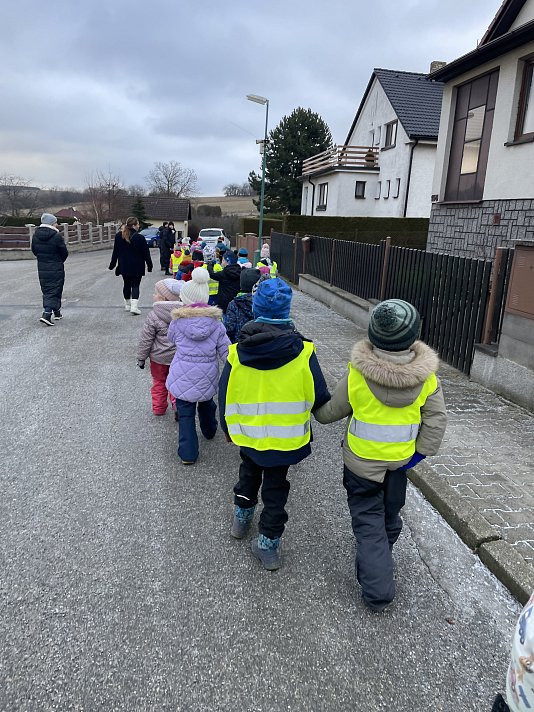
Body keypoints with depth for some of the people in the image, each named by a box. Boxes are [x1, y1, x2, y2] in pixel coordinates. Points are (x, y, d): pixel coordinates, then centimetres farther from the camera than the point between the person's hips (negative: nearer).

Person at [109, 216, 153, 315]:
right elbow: (146, 253, -9)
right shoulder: (140, 238, -15)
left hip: (124, 266, 4)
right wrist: (149, 265, 1)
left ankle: (127, 304, 28)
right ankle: (134, 306, -13)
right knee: (135, 285, -1)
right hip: (137, 267, -4)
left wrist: (113, 264, 15)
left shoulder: (118, 236, 0)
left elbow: (115, 252, 7)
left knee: (127, 284, 17)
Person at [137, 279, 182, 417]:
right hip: (178, 356, 2)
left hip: (158, 357, -2)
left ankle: (159, 407, 27)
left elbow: (146, 340, -13)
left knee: (159, 382, 16)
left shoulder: (153, 316, -19)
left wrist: (141, 358, -1)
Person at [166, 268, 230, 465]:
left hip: (183, 377, -2)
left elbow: (171, 338, 11)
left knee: (185, 414, 7)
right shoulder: (215, 323, -7)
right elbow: (226, 351, -5)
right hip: (207, 377, 3)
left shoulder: (178, 322, -10)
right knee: (207, 403, 29)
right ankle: (209, 431, 53)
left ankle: (188, 453, 7)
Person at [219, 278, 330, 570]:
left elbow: (225, 396, -3)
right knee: (275, 487, 16)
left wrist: (228, 428, 14)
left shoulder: (237, 352, -14)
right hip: (286, 437, -2)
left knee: (249, 472, 30)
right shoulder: (303, 351, -20)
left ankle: (241, 517, 47)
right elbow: (320, 397, -12)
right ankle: (268, 545, 26)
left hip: (248, 434, 2)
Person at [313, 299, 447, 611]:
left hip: (361, 462, -3)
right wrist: (419, 454, -2)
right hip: (400, 462, 3)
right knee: (390, 517, 26)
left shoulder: (357, 375, -22)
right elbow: (437, 420, -12)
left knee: (369, 522, 12)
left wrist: (315, 410, 13)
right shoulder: (426, 377, -16)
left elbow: (330, 412, -8)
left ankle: (378, 590, 12)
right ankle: (378, 565, 48)